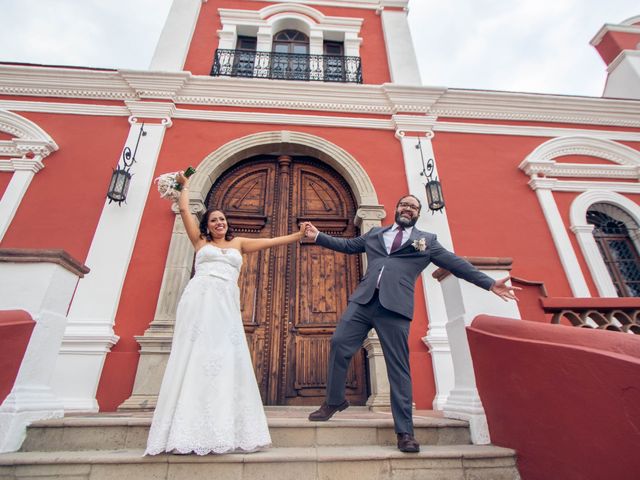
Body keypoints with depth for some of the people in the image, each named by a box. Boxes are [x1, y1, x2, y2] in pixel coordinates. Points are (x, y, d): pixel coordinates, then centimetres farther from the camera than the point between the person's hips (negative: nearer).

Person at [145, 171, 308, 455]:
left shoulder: (237, 244, 21)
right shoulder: (200, 242, 18)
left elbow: (270, 242, 15)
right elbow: (184, 209, 20)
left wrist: (299, 235, 9)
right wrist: (185, 185, 35)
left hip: (226, 304, 2)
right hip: (199, 300, -1)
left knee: (227, 359, -7)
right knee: (194, 357, -7)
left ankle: (224, 430, -3)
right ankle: (188, 430, -4)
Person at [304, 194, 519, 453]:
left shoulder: (427, 240, 17)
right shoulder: (374, 233, 23)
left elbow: (456, 264, 14)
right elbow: (346, 245, 29)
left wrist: (490, 283, 7)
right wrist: (318, 236, 22)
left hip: (395, 306, -2)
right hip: (363, 299, 3)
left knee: (398, 367, -2)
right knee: (339, 343, -5)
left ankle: (405, 431, 11)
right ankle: (334, 401, 17)